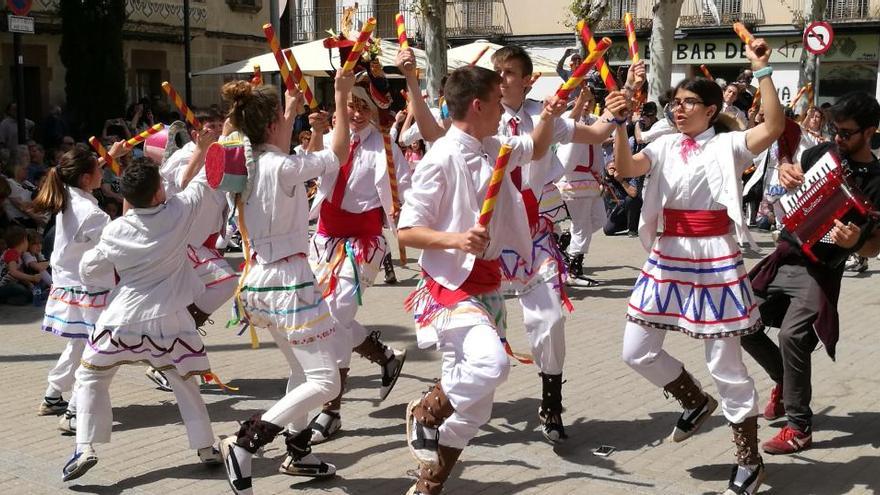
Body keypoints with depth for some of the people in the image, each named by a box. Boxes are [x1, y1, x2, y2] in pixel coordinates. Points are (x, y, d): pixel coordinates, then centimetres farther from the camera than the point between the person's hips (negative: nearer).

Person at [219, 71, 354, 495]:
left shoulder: (245, 163, 5)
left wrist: (292, 113, 33)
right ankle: (244, 443, -14)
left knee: (303, 371, 24)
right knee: (325, 381, -6)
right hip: (287, 277, -9)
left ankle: (298, 453, 28)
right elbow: (338, 154, -7)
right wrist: (341, 97, -2)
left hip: (258, 277, 9)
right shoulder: (283, 167, -18)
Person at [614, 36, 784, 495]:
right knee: (637, 351, 8)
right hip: (668, 257, 6)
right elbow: (624, 168, -6)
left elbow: (774, 127, -23)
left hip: (714, 259, -5)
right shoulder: (666, 145, 8)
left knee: (725, 364, 0)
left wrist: (762, 70, -26)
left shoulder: (728, 145, -5)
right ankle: (697, 402, 34)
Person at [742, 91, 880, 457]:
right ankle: (784, 379, 29)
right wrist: (785, 171, -5)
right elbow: (792, 174, 20)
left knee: (792, 334, -24)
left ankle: (799, 427, -10)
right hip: (784, 258, 6)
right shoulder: (823, 152, 3)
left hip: (819, 272, -6)